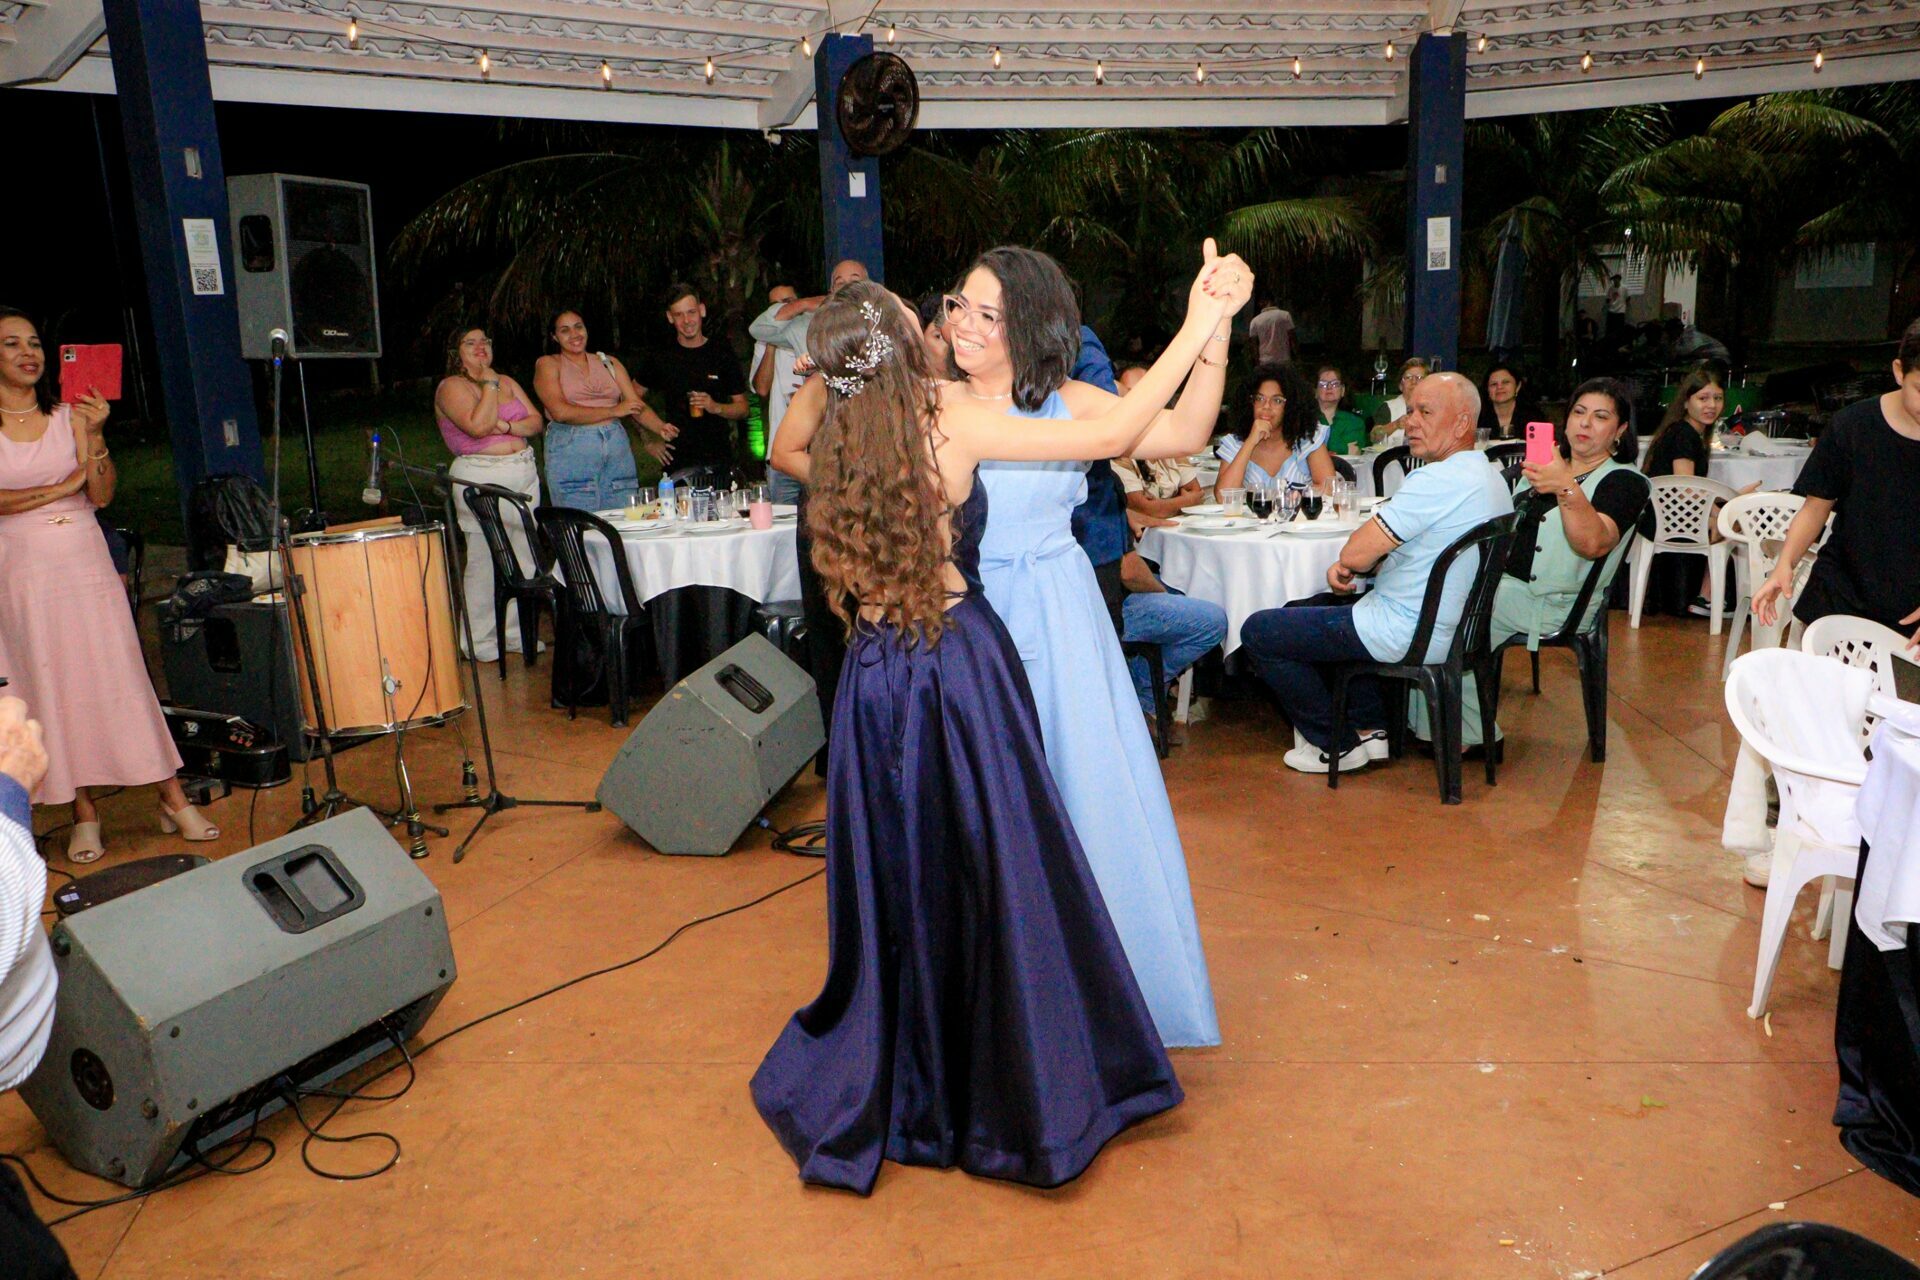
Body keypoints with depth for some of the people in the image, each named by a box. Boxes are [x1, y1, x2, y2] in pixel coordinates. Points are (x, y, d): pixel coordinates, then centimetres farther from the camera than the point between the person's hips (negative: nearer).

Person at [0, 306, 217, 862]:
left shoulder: (69, 415, 5)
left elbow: (101, 496, -2)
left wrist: (94, 436, -14)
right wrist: (62, 487, -10)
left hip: (84, 560, 1)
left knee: (121, 676, 1)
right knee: (53, 689, 4)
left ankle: (172, 800, 3)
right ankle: (85, 812, 13)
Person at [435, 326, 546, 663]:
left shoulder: (507, 381, 16)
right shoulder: (451, 387, -3)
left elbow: (536, 421, 8)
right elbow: (478, 426, -19)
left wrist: (506, 426, -10)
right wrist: (489, 384, -8)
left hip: (525, 476, 7)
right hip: (480, 480, -7)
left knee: (523, 558, 7)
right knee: (483, 560, -6)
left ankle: (515, 633, 18)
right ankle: (478, 641, 4)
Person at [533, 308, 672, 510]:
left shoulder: (609, 363, 17)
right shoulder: (548, 364, 6)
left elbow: (635, 403, 7)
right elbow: (561, 412, -9)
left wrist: (661, 428, -11)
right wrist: (614, 411, -8)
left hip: (617, 448, 3)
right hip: (570, 451, -3)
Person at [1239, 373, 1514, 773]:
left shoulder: (1437, 480, -24)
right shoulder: (1490, 478, 9)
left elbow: (1356, 552, -25)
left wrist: (1352, 561, -1)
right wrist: (1350, 566, -1)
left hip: (1407, 635, -10)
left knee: (1258, 632, -1)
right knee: (1304, 609, 29)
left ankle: (1336, 745, 8)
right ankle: (1369, 727, 21)